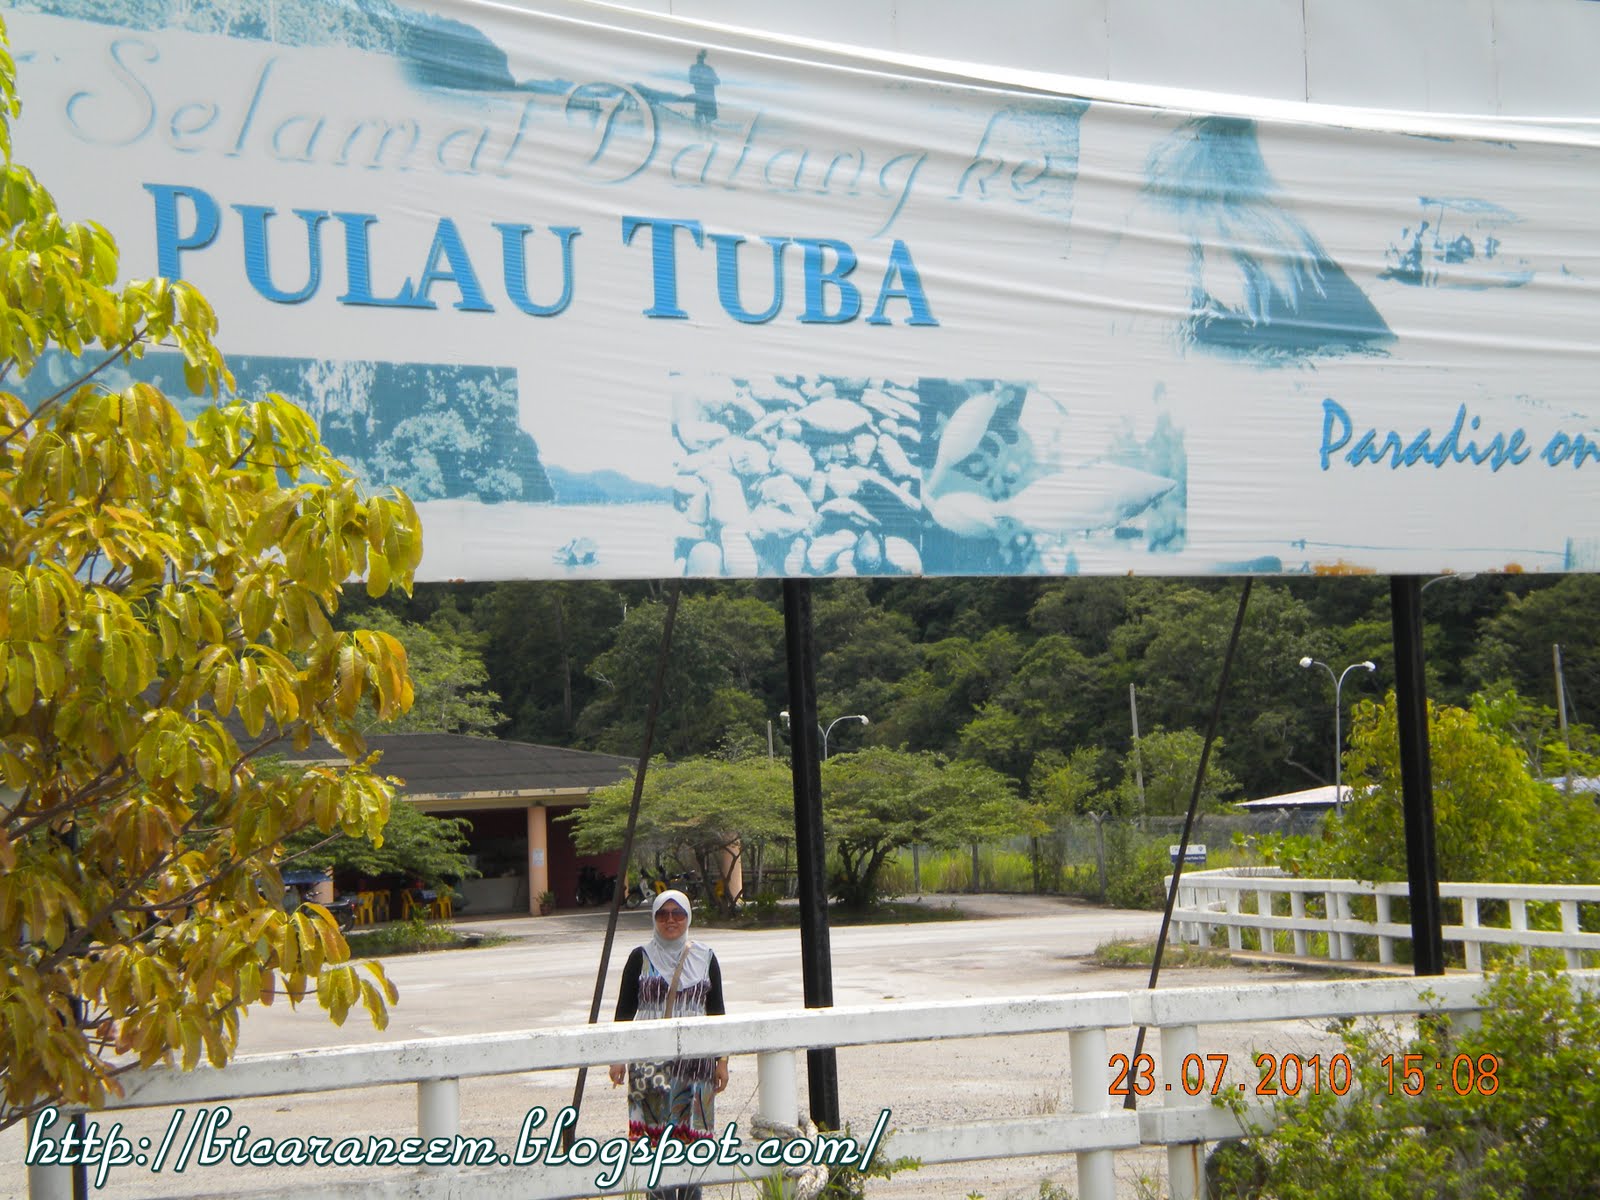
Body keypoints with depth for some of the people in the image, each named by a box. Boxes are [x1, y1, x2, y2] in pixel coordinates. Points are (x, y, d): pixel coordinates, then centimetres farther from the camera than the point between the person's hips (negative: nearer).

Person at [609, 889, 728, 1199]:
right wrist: (617, 1057, 1)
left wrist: (722, 1060, 7)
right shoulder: (641, 958, 3)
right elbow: (624, 1010, 5)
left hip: (696, 1056, 1)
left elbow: (716, 1011, 10)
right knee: (653, 1129, -6)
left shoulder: (705, 958, 7)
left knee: (692, 1129, 1)